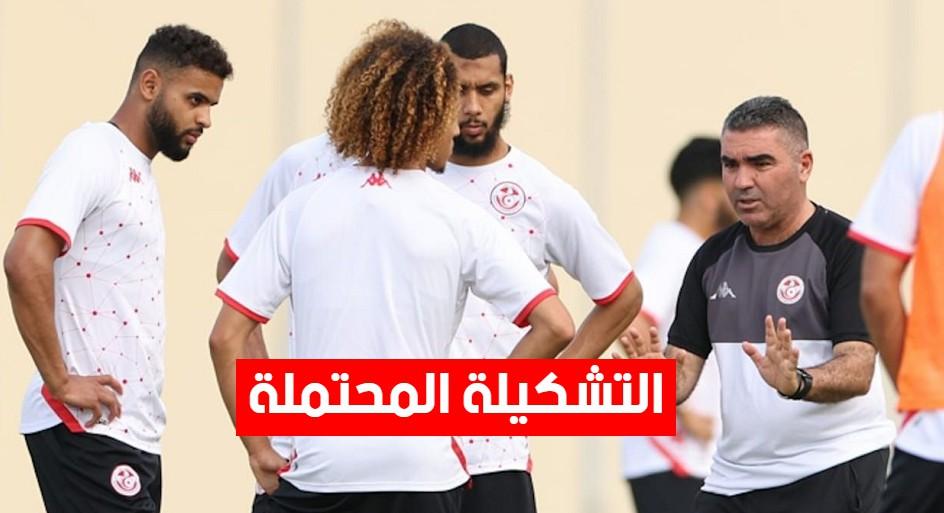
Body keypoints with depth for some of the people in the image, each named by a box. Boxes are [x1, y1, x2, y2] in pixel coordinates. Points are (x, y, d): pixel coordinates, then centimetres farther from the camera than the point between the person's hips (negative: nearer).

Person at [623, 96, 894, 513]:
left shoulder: (845, 247, -8)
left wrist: (796, 383, -38)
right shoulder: (714, 257, 11)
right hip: (733, 476, 6)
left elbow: (857, 371, -17)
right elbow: (684, 367, 8)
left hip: (831, 473, -6)